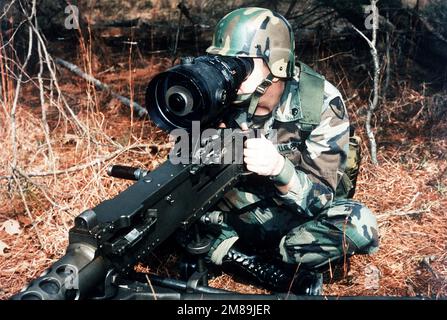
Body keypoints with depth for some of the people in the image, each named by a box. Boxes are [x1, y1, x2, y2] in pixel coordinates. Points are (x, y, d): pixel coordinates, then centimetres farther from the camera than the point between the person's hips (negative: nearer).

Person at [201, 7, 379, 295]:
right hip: (246, 208, 3)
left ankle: (233, 255, -18)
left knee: (358, 224, -32)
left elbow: (318, 199, -24)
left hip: (300, 213, -3)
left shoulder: (322, 104, -21)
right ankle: (285, 275, -17)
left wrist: (279, 168, -44)